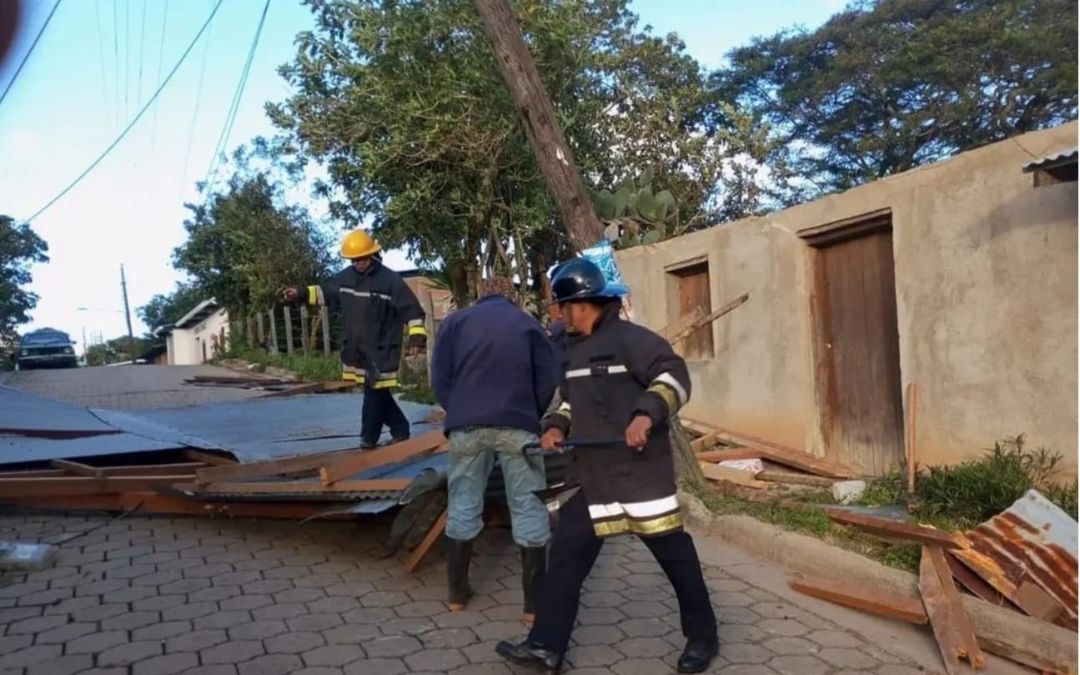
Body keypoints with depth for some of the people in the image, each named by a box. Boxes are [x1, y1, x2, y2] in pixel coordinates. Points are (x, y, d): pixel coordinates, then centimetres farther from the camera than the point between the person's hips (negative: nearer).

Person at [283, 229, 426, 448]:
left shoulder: (390, 280, -11)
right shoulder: (346, 277, 6)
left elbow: (412, 310, -11)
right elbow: (324, 292, 22)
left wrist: (417, 338, -17)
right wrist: (301, 293, 10)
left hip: (381, 350, -6)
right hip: (356, 348, 6)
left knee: (374, 394, -3)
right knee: (377, 393, 11)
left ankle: (368, 440, 9)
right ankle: (400, 431, 24)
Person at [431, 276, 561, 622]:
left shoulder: (456, 321, 13)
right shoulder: (528, 323, 12)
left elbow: (439, 377, 5)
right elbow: (549, 378, 4)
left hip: (467, 425, 1)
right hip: (517, 426, -1)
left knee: (463, 507, 12)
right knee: (529, 509, 4)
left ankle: (457, 592, 21)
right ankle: (534, 601, 6)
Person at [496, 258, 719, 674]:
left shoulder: (629, 338, -11)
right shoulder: (576, 350, 16)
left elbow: (674, 376, -19)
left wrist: (647, 414, -34)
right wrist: (557, 426, 7)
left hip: (640, 470, -8)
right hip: (591, 473, 8)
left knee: (671, 548, 3)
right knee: (566, 551, 4)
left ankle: (702, 636, 23)